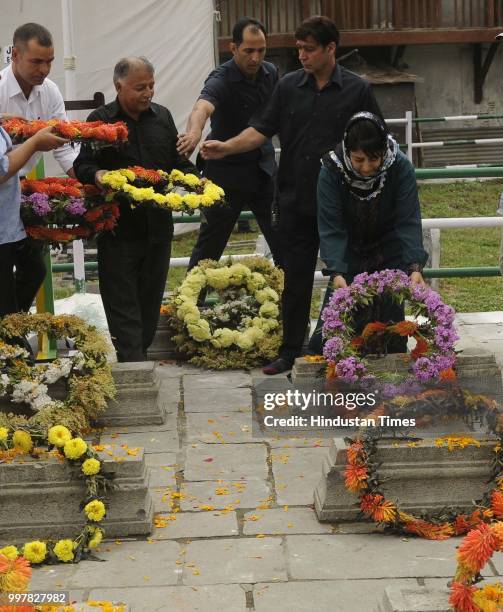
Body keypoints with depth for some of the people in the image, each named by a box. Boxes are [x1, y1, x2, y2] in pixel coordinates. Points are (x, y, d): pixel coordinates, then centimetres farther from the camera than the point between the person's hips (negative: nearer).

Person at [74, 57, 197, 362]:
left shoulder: (162, 116, 11)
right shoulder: (100, 120, -2)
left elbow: (178, 161, 18)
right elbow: (82, 165, -3)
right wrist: (96, 174, -24)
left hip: (158, 225, 4)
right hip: (118, 230, -4)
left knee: (151, 299, 12)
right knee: (122, 302, -4)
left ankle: (141, 354, 25)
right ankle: (133, 364, -4)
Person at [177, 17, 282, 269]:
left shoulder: (270, 72, 0)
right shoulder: (220, 80, -20)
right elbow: (202, 107, -41)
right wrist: (194, 133, -63)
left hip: (264, 166, 5)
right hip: (227, 170, -5)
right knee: (211, 241, 3)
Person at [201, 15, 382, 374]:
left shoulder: (357, 90, -2)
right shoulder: (289, 86, 6)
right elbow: (263, 129, 5)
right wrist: (227, 148, -9)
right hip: (295, 200, 2)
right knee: (296, 278, 6)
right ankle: (290, 352, 16)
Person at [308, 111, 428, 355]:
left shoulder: (401, 168, -23)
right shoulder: (331, 171, -24)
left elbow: (409, 223, -23)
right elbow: (331, 228, -25)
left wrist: (415, 266, -37)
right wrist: (336, 273, -38)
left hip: (389, 253, 0)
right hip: (350, 254, 0)